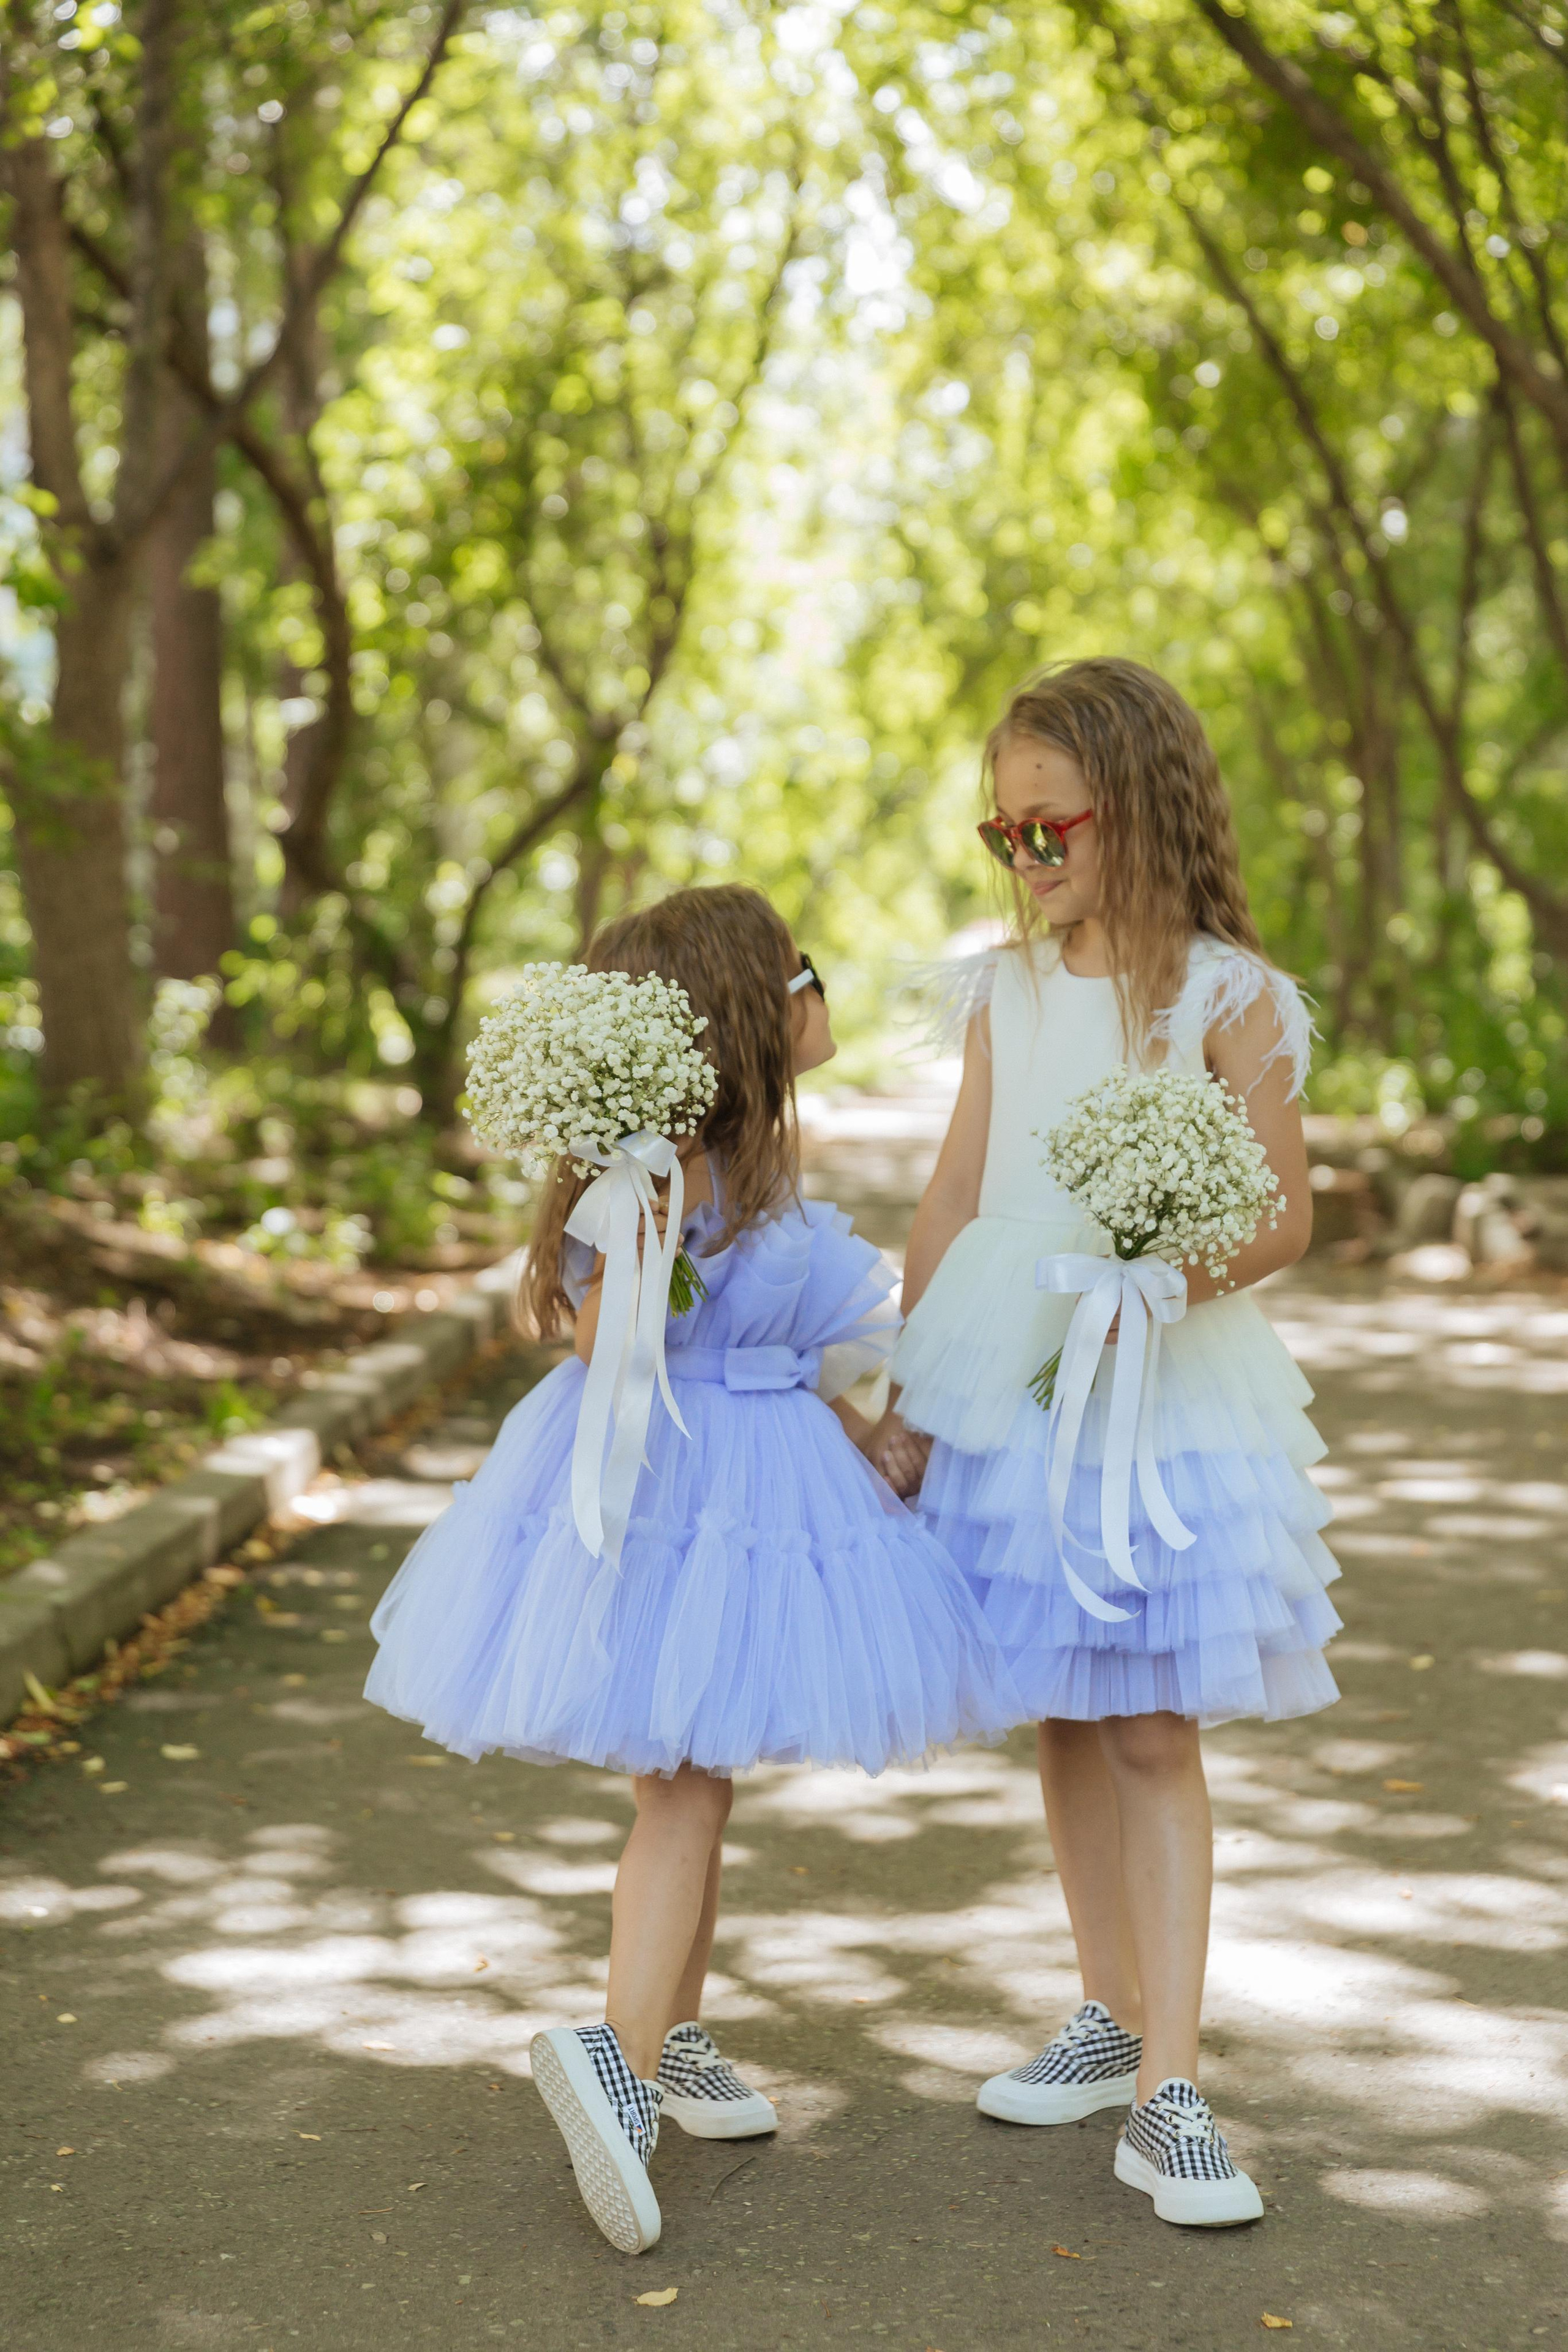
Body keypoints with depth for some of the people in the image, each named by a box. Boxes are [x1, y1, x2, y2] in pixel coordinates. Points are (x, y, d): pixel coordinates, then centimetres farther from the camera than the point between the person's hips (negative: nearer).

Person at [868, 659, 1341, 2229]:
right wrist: (908, 1396, 8)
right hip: (1015, 1399, 5)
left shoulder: (1227, 993, -8)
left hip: (1168, 1397, -5)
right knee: (1064, 1721, 12)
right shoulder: (1006, 988, 7)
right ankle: (1112, 2020, 27)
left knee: (1151, 1735, -4)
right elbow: (953, 1198, 10)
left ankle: (1167, 2091, 0)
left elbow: (1281, 1215, -9)